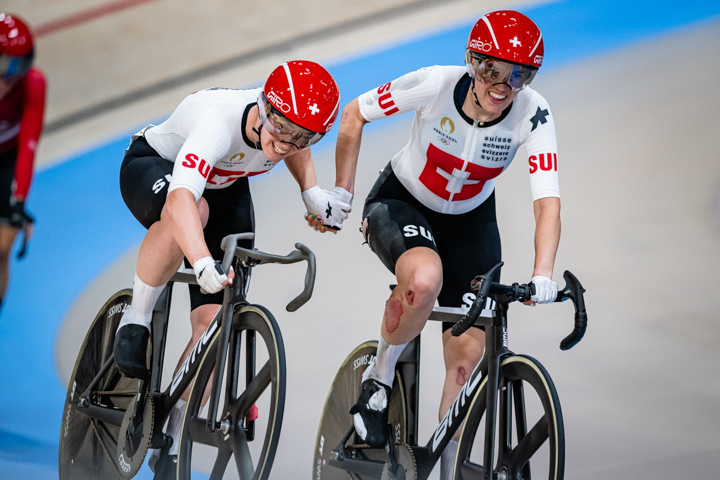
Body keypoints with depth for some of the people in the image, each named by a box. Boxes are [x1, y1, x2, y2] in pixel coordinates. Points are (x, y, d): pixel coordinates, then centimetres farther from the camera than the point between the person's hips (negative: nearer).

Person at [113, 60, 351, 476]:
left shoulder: (297, 122, -24)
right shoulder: (219, 121, -43)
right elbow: (181, 200, -58)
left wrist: (312, 193, -11)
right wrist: (204, 266, -73)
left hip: (224, 188, 5)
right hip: (152, 166, -5)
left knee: (215, 320, -11)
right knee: (196, 211, -43)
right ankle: (136, 320, -19)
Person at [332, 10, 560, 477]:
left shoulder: (533, 114, -25)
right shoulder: (435, 84, -29)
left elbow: (548, 202, -30)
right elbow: (354, 115, -13)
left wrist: (542, 275, -44)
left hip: (470, 221, 3)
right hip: (401, 204, -3)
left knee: (469, 352, -3)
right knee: (425, 279, -36)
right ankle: (379, 378, -9)